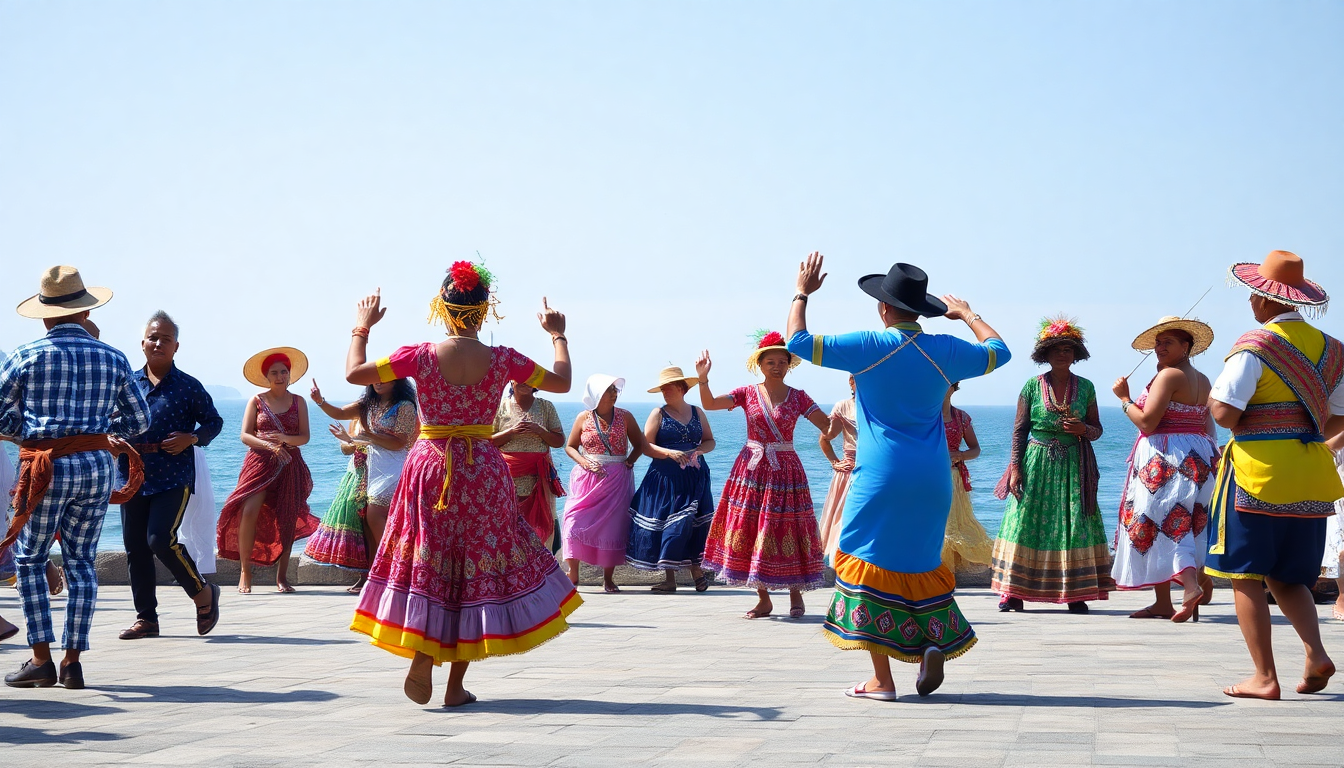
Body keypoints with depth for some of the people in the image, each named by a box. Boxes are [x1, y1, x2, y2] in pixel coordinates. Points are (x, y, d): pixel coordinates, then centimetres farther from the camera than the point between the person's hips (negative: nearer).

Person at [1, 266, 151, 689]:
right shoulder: (113, 359, 8)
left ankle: (41, 658, 1)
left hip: (47, 467, -3)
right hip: (98, 464, 3)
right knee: (81, 560, 9)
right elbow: (139, 419, 12)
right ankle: (73, 661, 7)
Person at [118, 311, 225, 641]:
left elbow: (214, 421, 7)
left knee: (161, 539, -17)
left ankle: (203, 592, 6)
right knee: (135, 547, 5)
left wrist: (192, 438, -11)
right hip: (134, 475, 5)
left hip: (174, 476, -5)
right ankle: (146, 617, 15)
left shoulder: (188, 386, 0)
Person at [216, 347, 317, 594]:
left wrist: (284, 438, -17)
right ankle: (245, 573, -9)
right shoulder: (256, 401, 6)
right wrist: (270, 446, -17)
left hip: (289, 465, 2)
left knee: (286, 520, -1)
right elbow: (245, 435, -2)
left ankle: (282, 576, 8)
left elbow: (305, 437, 3)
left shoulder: (298, 402, 10)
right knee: (249, 512, -18)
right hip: (260, 462, -2)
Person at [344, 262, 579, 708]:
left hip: (430, 467, 0)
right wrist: (557, 335, 23)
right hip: (484, 471, 0)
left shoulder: (421, 357, -9)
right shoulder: (502, 361, -6)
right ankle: (456, 686, 9)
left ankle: (421, 656, -10)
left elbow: (354, 373, -1)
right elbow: (562, 382, 8)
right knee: (474, 568, 9)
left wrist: (362, 328, 15)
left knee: (428, 567, 12)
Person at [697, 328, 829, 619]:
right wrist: (703, 379, -21)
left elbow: (828, 426, -3)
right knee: (752, 533, 1)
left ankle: (796, 596, 10)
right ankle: (763, 600, 11)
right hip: (752, 470, 1)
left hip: (786, 471, -1)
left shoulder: (798, 397, 3)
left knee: (787, 534, -3)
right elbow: (709, 404, -6)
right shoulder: (748, 394, 4)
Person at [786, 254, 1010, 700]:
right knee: (922, 562, 19)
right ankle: (934, 642, 1)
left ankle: (882, 679, -3)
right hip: (932, 479, 4)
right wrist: (967, 315, 34)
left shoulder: (870, 346, -8)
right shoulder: (944, 350, 3)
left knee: (870, 563, 1)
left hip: (881, 478, -4)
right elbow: (999, 351, 22)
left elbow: (798, 341, -6)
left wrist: (802, 293, 8)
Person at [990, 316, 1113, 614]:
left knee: (1074, 523, -3)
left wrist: (1083, 429, -12)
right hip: (1037, 464, -1)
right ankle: (1013, 592, -3)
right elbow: (1019, 429, 2)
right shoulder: (1033, 386, 2)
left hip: (1073, 466, 1)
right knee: (1026, 522, -5)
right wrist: (1015, 467, -5)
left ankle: (1076, 594, -1)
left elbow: (1097, 430, 11)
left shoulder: (1086, 387, 7)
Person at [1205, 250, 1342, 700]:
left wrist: (1214, 396, 4)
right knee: (1288, 577, 17)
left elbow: (1225, 414, -17)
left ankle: (1264, 677, -4)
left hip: (1256, 473, -6)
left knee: (1246, 576, 1)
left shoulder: (1255, 347, -11)